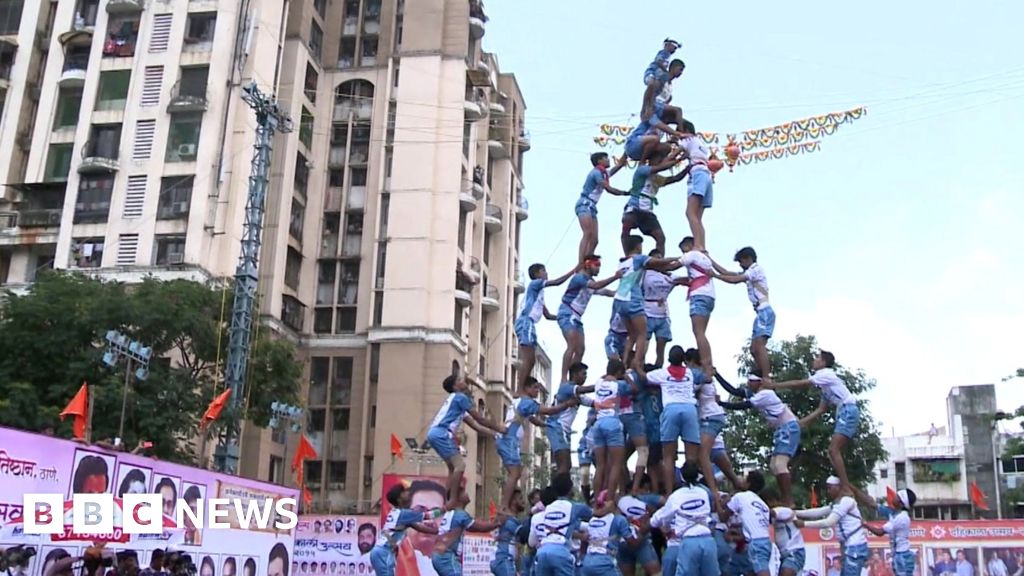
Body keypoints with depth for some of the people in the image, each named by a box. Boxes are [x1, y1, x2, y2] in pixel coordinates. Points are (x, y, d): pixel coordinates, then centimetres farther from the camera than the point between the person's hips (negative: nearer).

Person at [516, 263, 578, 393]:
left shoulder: (539, 292, 28)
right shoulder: (534, 283, 2)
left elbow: (548, 315, 28)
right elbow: (557, 282, -6)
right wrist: (574, 271, 1)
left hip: (529, 324, 10)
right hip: (526, 322, -10)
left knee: (530, 360, 7)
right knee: (527, 359, -15)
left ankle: (520, 389, 7)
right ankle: (519, 390, -19)